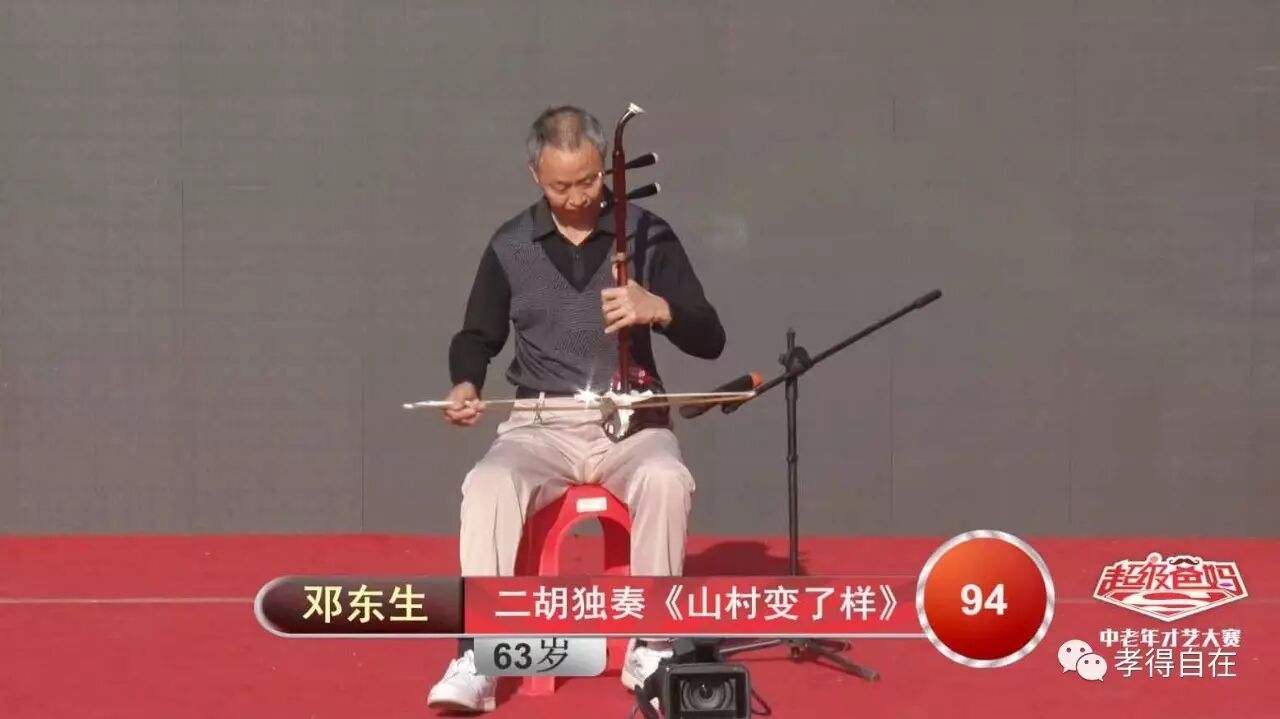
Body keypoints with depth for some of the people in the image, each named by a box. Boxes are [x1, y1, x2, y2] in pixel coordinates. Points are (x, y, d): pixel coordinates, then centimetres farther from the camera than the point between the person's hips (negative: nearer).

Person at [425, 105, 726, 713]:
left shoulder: (647, 236, 1)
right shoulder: (510, 246, 6)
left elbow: (710, 340, -3)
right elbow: (477, 337, 18)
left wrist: (658, 309, -24)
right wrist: (465, 384, -5)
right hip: (540, 424, 1)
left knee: (666, 479, -34)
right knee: (488, 483, -31)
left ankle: (650, 646, -19)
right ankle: (477, 658, -31)